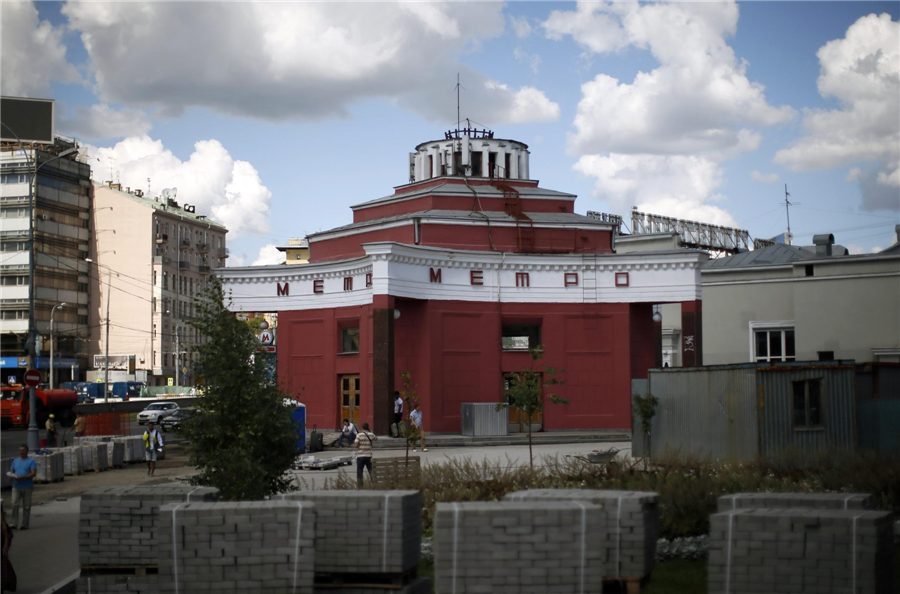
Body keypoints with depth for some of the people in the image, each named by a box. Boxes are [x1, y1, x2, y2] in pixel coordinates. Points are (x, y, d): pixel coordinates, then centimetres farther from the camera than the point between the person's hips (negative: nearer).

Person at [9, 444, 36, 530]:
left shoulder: (31, 461, 1)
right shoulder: (15, 461, 16)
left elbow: (33, 473, -8)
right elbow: (11, 471, 17)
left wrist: (22, 477, -20)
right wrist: (13, 477, -7)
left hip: (27, 487, -3)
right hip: (16, 487, 3)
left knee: (26, 506, 1)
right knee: (14, 504, -10)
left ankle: (25, 524, 7)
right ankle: (14, 524, -10)